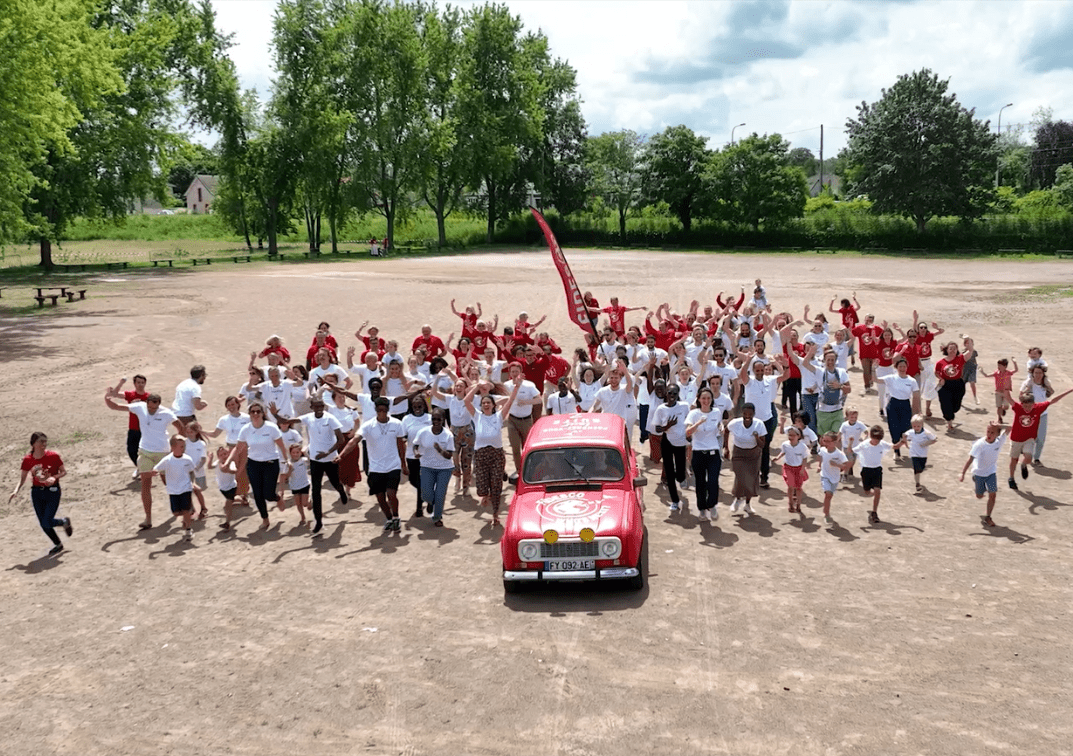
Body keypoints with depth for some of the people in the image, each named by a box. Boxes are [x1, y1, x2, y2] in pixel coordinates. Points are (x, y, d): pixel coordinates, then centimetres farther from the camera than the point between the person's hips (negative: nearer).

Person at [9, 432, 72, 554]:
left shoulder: (53, 456, -11)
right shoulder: (27, 460, -4)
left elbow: (64, 471, -1)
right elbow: (22, 478, 2)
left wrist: (54, 477, -21)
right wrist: (16, 491, -14)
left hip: (53, 491, -4)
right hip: (36, 492, 4)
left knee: (47, 522, -12)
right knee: (43, 524, 8)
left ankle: (65, 522, 21)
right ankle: (58, 544, 29)